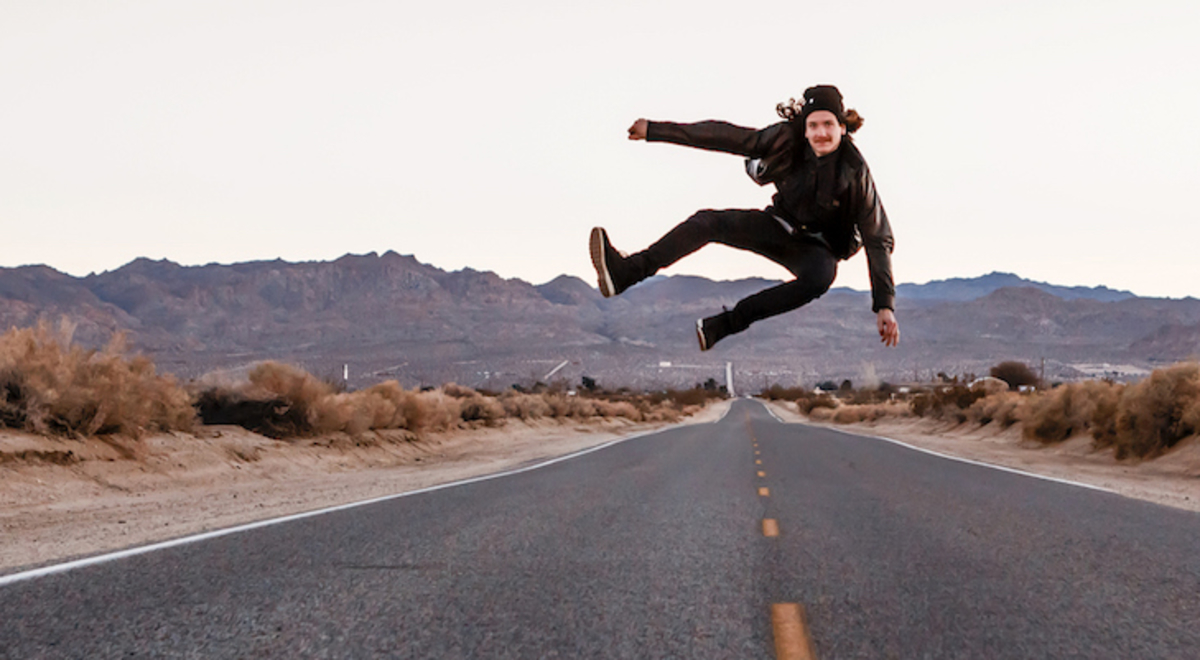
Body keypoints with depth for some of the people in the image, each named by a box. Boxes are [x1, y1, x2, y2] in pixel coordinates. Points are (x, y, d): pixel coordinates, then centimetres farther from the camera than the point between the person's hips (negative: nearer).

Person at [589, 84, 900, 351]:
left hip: (817, 246, -3)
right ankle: (626, 272, -39)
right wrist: (655, 130, -13)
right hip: (779, 226, 3)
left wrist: (885, 304, -29)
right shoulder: (788, 139, -17)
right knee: (708, 222, -20)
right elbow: (727, 137, -13)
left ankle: (724, 324, -33)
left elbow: (878, 239, -22)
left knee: (820, 277, -39)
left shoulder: (855, 172, -24)